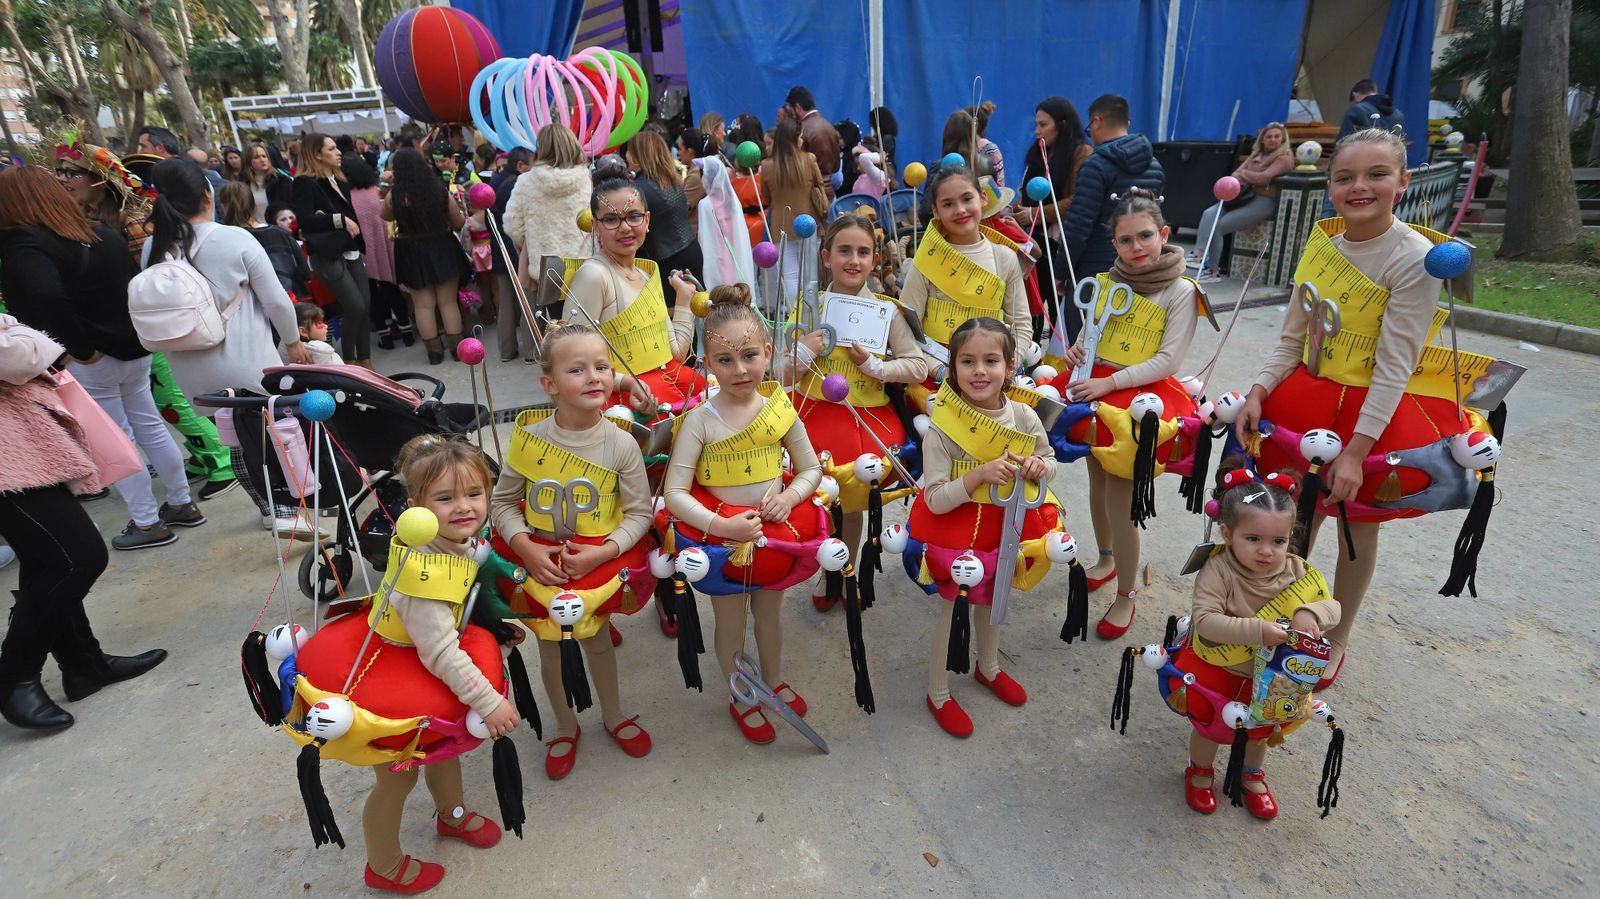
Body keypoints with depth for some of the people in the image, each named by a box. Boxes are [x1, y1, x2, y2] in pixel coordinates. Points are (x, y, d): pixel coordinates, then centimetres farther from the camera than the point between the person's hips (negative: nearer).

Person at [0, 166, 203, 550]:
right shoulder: (99, 233, 7)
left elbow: (47, 298, -32)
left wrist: (81, 349, -21)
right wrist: (136, 334, 12)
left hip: (92, 362, -7)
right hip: (134, 349, 7)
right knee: (151, 428, 16)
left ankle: (148, 524, 13)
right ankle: (183, 504, 25)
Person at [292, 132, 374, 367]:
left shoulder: (340, 180, 13)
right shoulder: (305, 182, -9)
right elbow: (305, 221, -20)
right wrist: (340, 219, -20)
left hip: (352, 252, 7)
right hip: (328, 255, -7)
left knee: (365, 305, 2)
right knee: (355, 307, -12)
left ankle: (365, 360, 12)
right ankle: (349, 361, 5)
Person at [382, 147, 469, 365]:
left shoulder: (394, 195, -9)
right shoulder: (440, 190, -8)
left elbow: (385, 216, 11)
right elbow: (459, 222, -1)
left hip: (412, 254, -1)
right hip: (443, 248, 1)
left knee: (423, 303, 8)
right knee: (448, 301, 9)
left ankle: (434, 351, 11)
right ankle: (456, 347, 11)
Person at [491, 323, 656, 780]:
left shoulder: (620, 444, -15)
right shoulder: (531, 437, -13)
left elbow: (640, 512, -10)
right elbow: (502, 501, -2)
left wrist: (602, 553, -22)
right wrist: (526, 548, -16)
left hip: (599, 559, -1)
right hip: (540, 560, 1)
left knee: (596, 639, 18)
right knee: (551, 647, 16)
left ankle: (614, 716, 46)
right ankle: (566, 728, 42)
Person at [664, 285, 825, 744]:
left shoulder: (780, 408, -9)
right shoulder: (700, 420, -19)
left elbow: (811, 469, 2)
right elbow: (675, 492, -19)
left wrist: (789, 497, -17)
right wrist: (722, 526, -28)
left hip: (774, 528, 3)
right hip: (721, 534, -3)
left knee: (769, 613, 24)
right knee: (731, 624, 17)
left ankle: (774, 680, 52)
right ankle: (741, 700, 42)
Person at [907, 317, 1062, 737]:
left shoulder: (1023, 417, -12)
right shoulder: (942, 428, -25)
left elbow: (1051, 462, 4)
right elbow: (935, 500, -24)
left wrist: (1039, 467, -19)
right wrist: (980, 474, -34)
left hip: (1007, 526, 5)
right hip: (957, 530, -4)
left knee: (992, 600, 26)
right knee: (952, 611, 10)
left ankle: (989, 667, 54)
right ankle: (938, 694, 34)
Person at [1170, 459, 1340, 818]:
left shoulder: (1296, 571, -18)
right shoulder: (1218, 570, -31)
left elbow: (1332, 606, -16)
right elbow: (1205, 620, -38)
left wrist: (1311, 613, -38)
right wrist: (1256, 630, -48)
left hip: (1267, 673, 4)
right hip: (1216, 668, -4)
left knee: (1259, 728, 24)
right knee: (1209, 725, 13)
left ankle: (1252, 775, 53)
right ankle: (1200, 772, 43)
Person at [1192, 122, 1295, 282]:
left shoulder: (1284, 157, -3)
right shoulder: (1257, 153, 21)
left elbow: (1264, 177, -17)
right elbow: (1236, 172, 14)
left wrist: (1244, 174, -1)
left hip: (1265, 202, -8)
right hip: (1245, 196, 8)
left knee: (1218, 227, -20)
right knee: (1209, 214, -15)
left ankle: (1213, 271, -14)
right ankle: (1200, 252, -28)